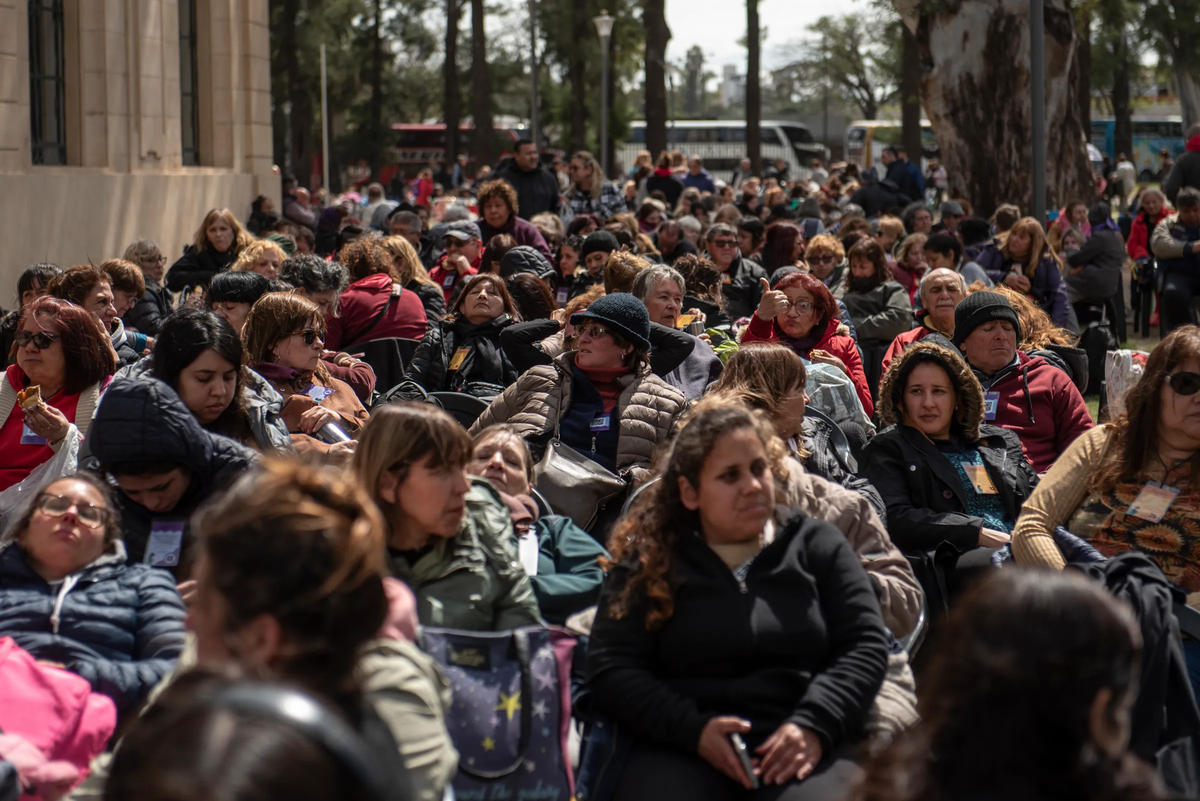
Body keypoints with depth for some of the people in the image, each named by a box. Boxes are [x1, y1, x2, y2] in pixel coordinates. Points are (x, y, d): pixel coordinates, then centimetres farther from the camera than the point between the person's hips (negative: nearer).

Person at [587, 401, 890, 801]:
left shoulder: (816, 544, 16)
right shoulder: (647, 561, 11)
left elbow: (865, 644, 10)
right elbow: (609, 667, 5)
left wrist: (814, 724, -8)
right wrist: (693, 729, -10)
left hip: (800, 752, 1)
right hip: (681, 753, -1)